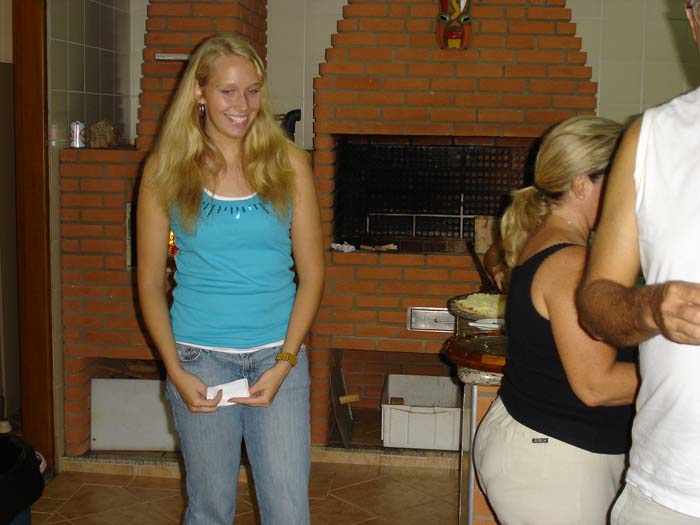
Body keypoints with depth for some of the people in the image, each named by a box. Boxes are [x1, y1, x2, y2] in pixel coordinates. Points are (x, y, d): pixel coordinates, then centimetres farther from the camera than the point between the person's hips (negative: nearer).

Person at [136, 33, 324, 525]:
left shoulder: (288, 163, 0)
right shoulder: (166, 169, 0)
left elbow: (311, 274, 1)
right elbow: (151, 284, 3)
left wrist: (284, 363, -7)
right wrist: (177, 373, -6)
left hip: (278, 354, 0)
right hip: (200, 356, 0)